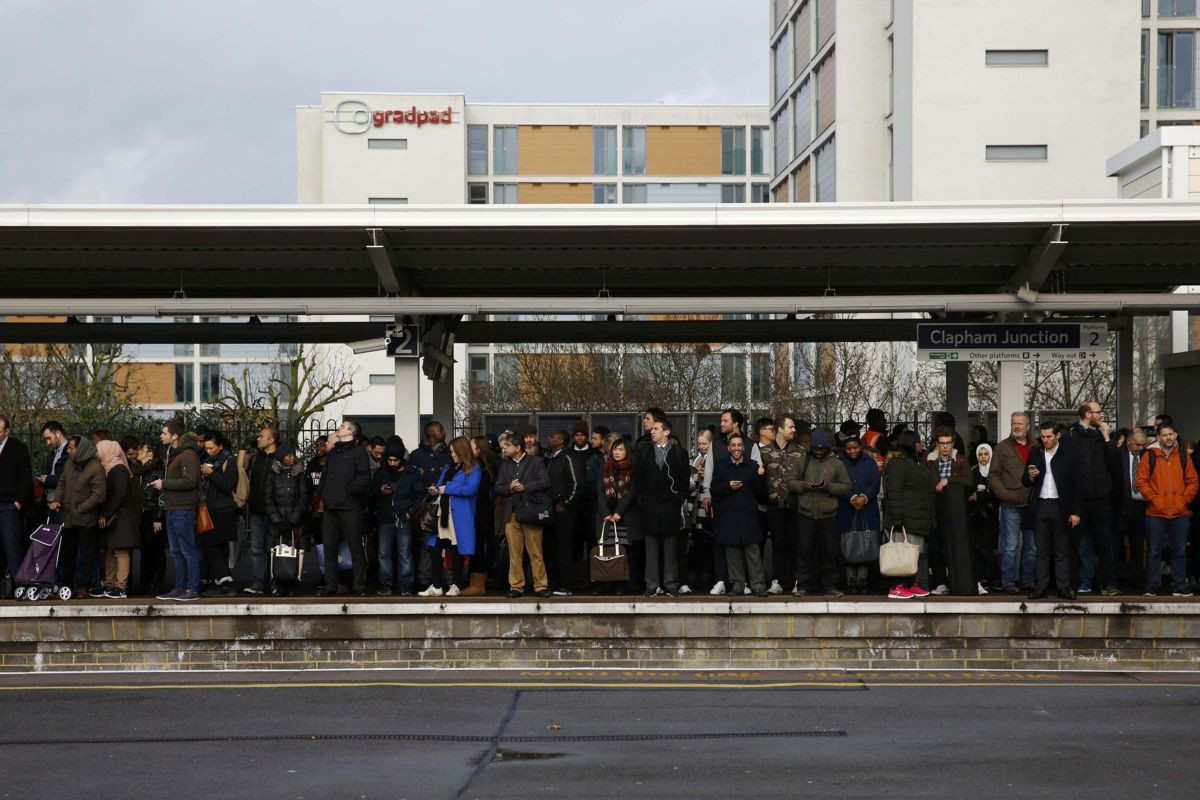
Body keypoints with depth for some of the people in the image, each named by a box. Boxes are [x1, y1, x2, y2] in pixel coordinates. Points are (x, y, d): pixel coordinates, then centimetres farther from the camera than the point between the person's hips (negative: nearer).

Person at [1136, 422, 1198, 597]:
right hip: (1156, 513, -2)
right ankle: (1152, 587, 7)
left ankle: (1179, 587, 13)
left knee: (1180, 551, 6)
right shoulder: (1150, 456, 1)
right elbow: (1141, 481, -1)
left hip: (1180, 513, 2)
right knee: (1154, 552, 1)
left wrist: (1184, 500, -1)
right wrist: (1154, 499, -8)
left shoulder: (1183, 457, 8)